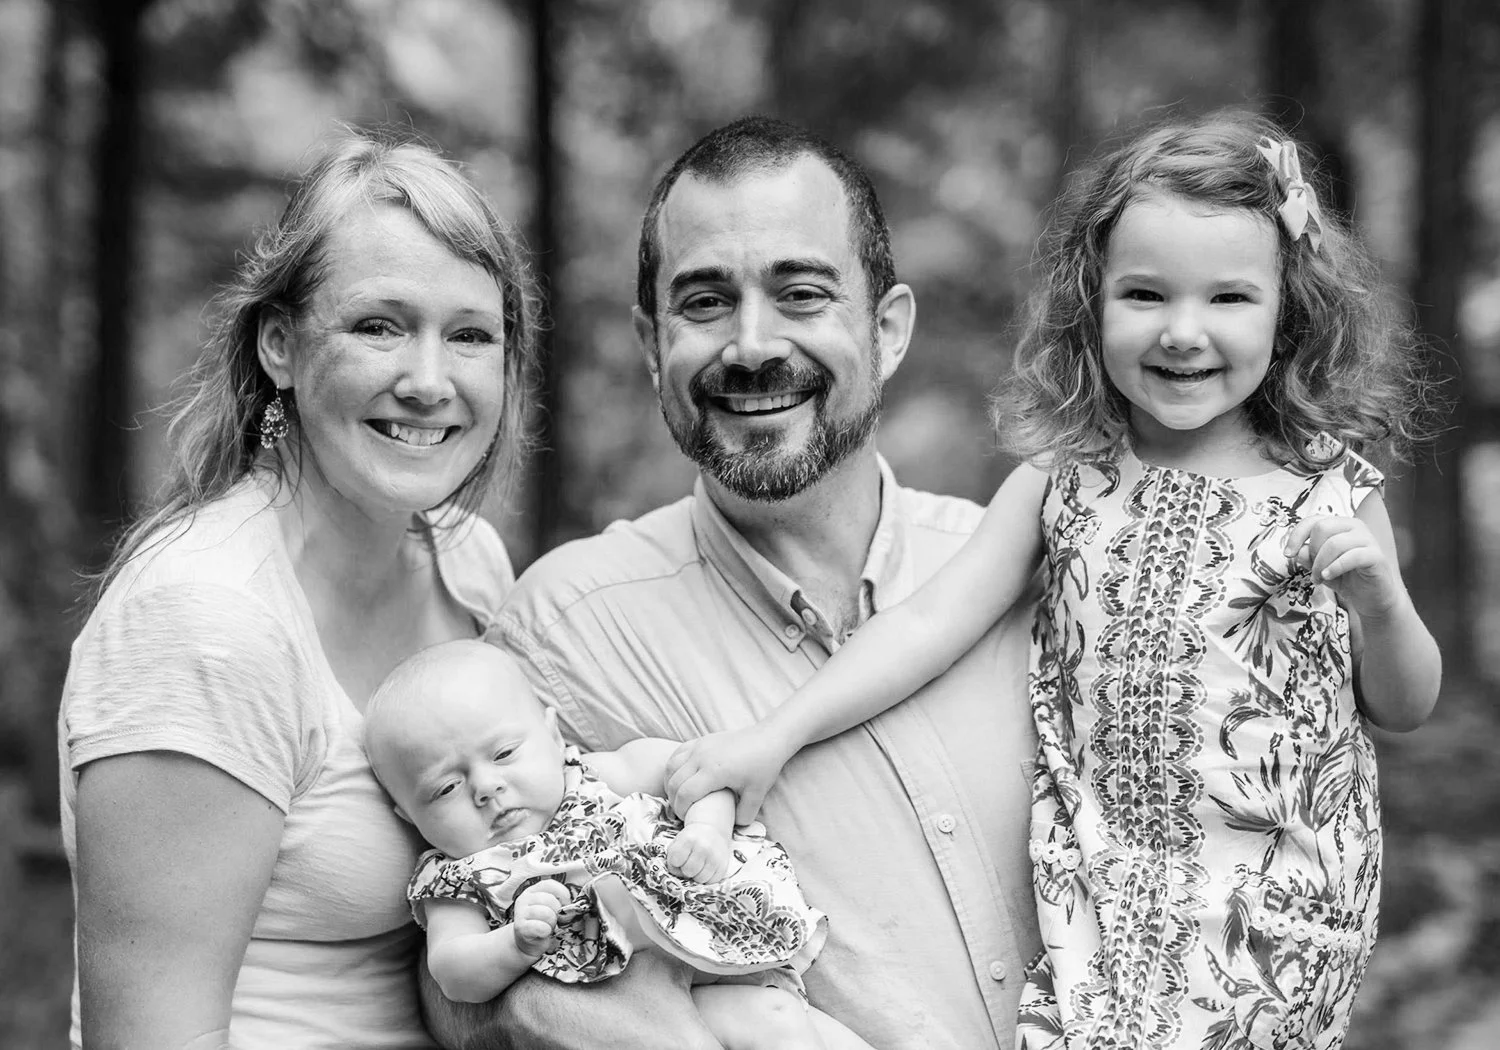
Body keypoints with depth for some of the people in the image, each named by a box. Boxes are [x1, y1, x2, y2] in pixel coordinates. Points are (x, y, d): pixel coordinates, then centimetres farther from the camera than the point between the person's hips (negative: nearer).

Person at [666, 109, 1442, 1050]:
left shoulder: (1329, 493, -2)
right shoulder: (1061, 482, 2)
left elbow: (1404, 708, 7)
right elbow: (929, 623, -1)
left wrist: (1378, 599, -14)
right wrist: (775, 734, -11)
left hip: (1278, 898, -2)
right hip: (1103, 884, 2)